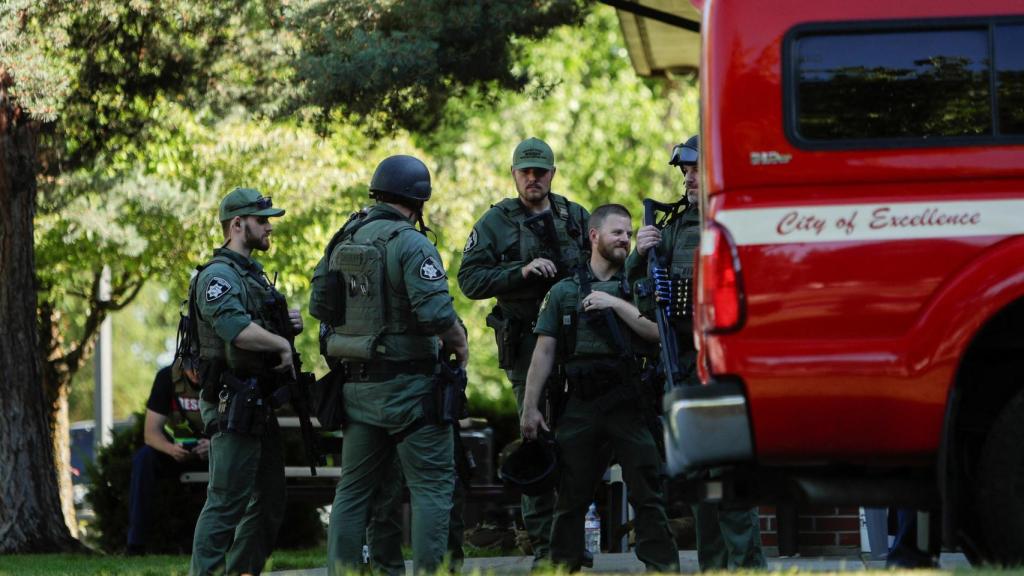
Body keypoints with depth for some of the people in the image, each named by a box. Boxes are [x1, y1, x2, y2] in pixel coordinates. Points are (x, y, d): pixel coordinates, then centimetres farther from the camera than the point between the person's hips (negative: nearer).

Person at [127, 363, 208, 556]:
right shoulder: (167, 377, -13)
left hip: (217, 448, -1)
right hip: (178, 450, 1)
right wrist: (171, 449, -40)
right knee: (143, 458, -29)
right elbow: (151, 432, -17)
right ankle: (135, 545, -30)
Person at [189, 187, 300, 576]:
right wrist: (283, 344, -16)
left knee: (269, 501, 13)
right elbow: (238, 330, -29)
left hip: (258, 406, 10)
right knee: (227, 501, -11)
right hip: (232, 405, -10)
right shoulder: (218, 276, -13)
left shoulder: (253, 274, 19)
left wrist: (290, 323, 7)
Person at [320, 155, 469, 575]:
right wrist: (459, 344, -4)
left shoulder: (345, 241, 8)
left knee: (354, 489, 13)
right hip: (408, 385, -7)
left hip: (357, 384, 7)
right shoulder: (410, 244, -15)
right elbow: (437, 314, -23)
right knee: (432, 485, -1)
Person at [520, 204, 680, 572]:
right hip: (580, 404, 1)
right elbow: (544, 352, 9)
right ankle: (563, 568, 14)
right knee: (571, 498, 6)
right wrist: (530, 407, 3)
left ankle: (663, 567, -4)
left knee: (648, 493, -4)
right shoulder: (564, 292, 12)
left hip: (629, 403, -1)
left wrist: (615, 304, -11)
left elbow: (657, 332, -4)